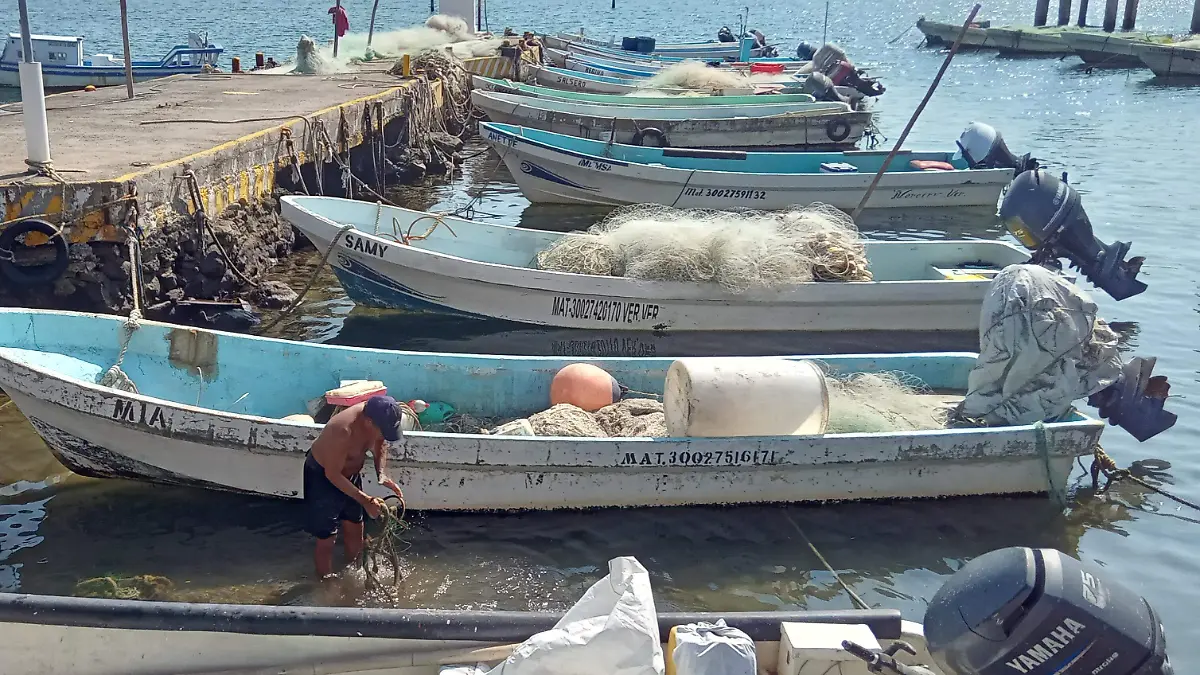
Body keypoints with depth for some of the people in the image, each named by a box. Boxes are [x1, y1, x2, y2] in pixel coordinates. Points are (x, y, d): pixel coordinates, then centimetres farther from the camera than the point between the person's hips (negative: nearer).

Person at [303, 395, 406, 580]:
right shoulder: (343, 431, -41)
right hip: (322, 476, -7)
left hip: (350, 473, 7)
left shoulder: (375, 417, -20)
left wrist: (382, 476, -14)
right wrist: (365, 500, -33)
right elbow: (332, 474, -31)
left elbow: (380, 445, 1)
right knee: (326, 539, 0)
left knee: (354, 529, 20)